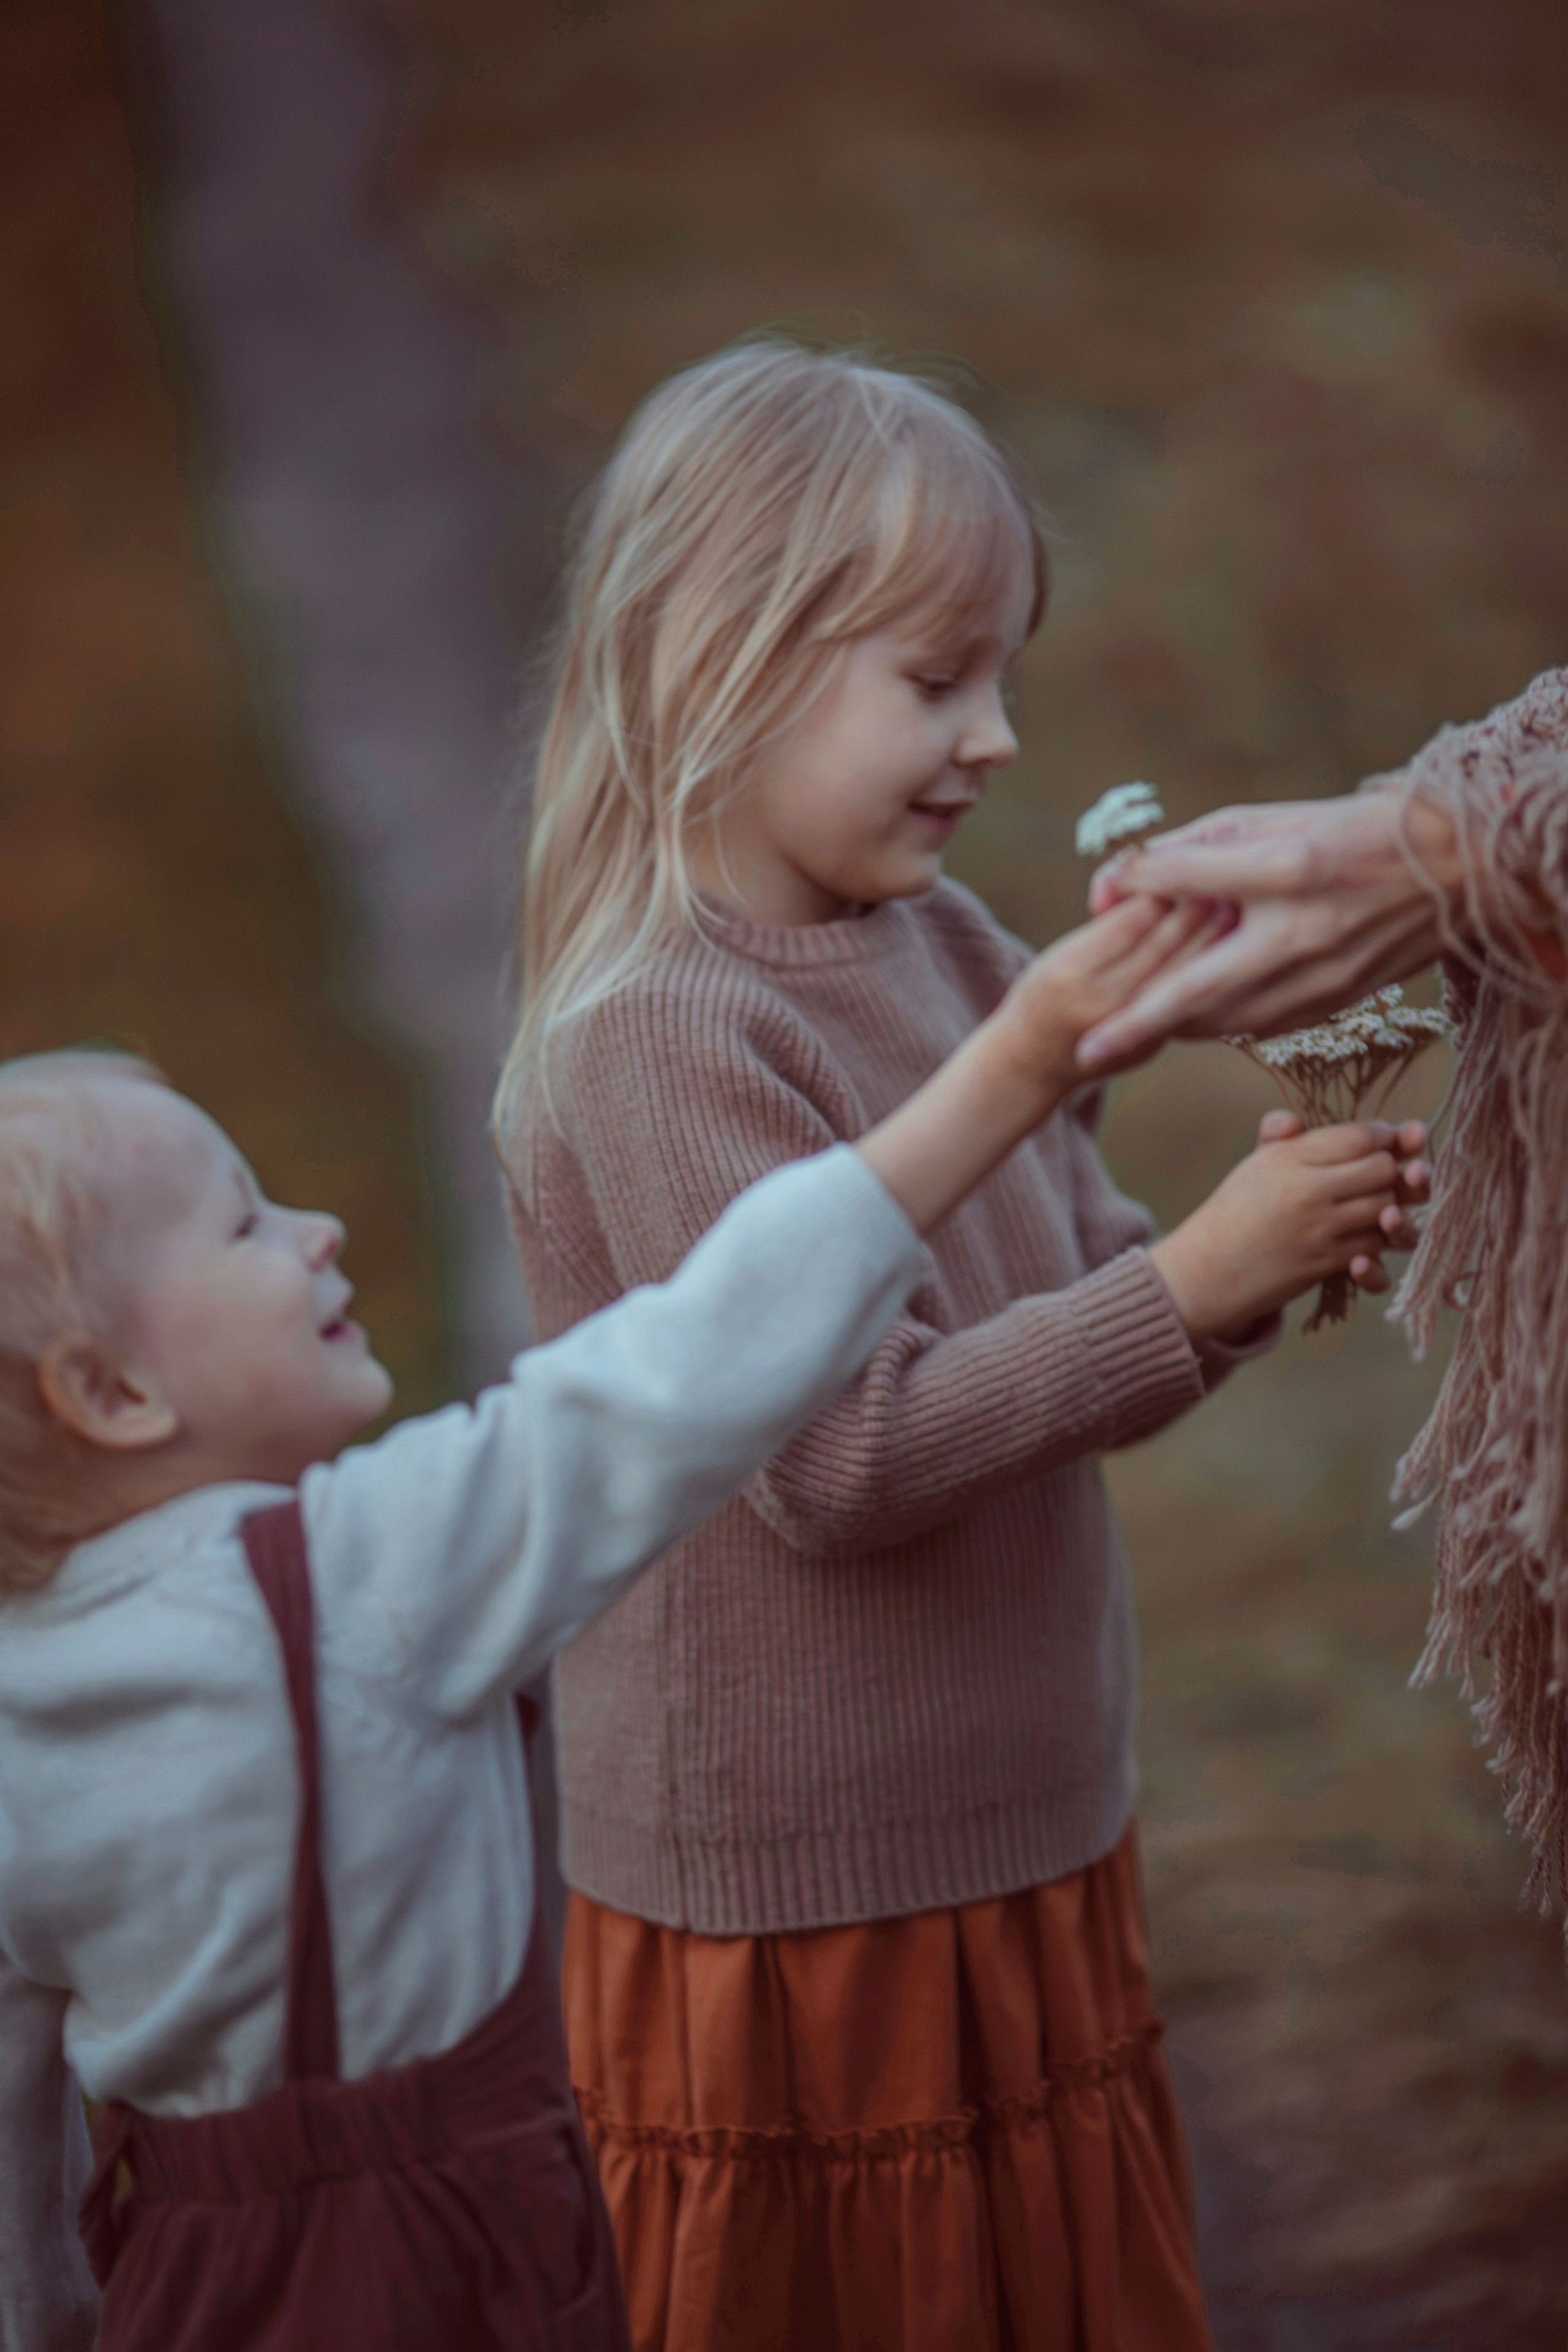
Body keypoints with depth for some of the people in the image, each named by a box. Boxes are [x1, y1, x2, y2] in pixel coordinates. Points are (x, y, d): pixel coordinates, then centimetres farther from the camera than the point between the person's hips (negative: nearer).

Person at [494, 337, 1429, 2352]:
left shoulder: (949, 955, 4)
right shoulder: (656, 1039, -21)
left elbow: (1080, 1352, 8)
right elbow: (840, 1459, -26)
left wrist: (1269, 1252, -11)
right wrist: (1191, 1282, -26)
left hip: (1035, 1848, 8)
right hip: (790, 1917, -7)